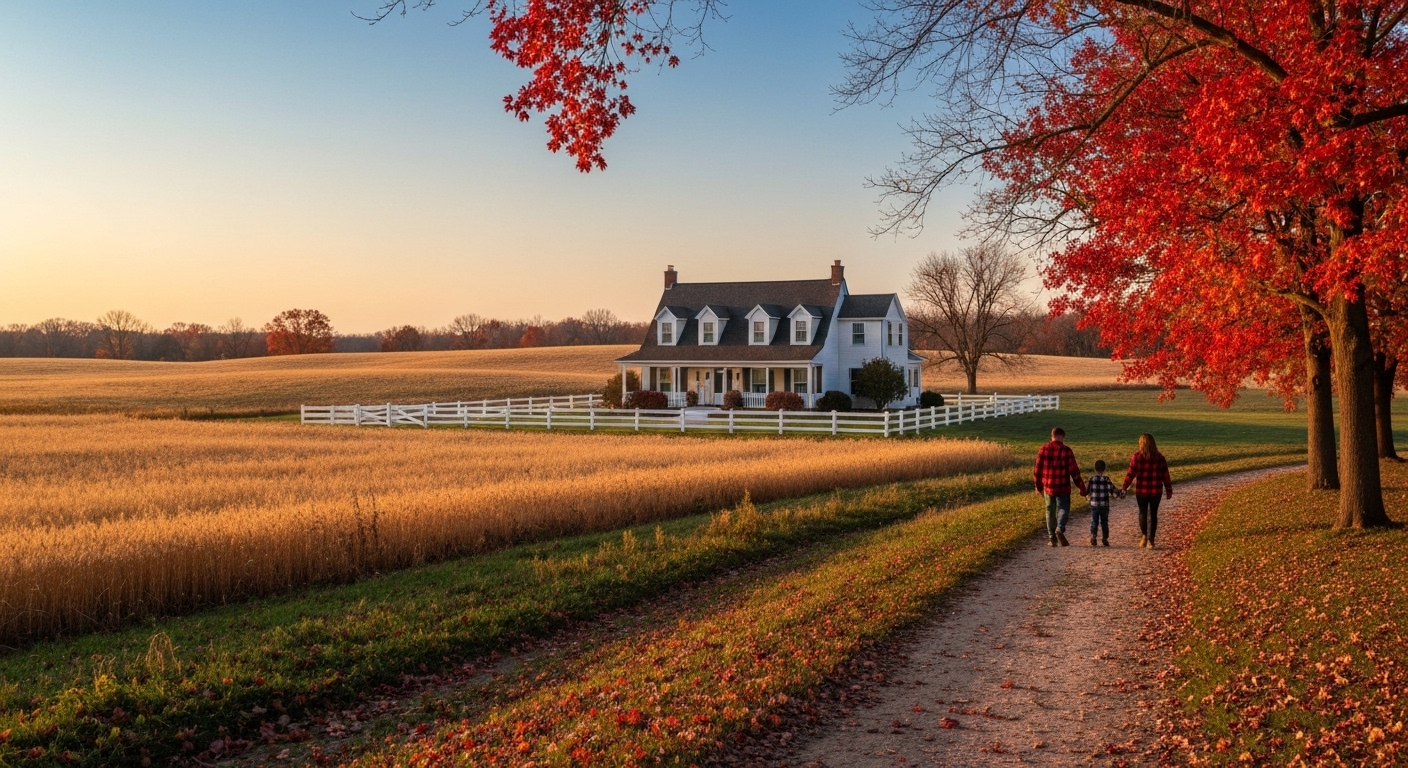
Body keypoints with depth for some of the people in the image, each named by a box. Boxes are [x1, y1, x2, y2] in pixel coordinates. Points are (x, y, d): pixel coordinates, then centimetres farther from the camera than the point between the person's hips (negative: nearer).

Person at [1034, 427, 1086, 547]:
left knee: (1050, 511, 13)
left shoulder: (1043, 449, 3)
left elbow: (1038, 470, 6)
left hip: (1048, 487, 3)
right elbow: (1074, 470, -7)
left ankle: (1051, 538, 13)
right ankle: (1060, 529, -22)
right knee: (1063, 508, 5)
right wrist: (1081, 486, 1)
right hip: (1063, 488, -3)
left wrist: (1038, 486, 18)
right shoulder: (1066, 450, -7)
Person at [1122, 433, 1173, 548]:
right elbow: (1165, 475, 1)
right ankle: (1151, 540, 11)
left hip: (1141, 490, -2)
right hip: (1156, 491, 2)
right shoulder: (1159, 458, -1)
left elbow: (1131, 473, -9)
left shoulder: (1137, 456, -9)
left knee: (1143, 512, 14)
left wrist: (1125, 487, -1)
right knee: (1153, 514, 10)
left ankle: (1144, 535, 1)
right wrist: (1169, 490, 9)